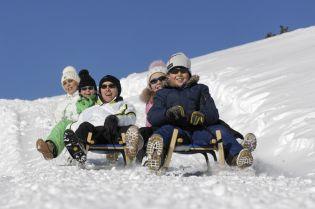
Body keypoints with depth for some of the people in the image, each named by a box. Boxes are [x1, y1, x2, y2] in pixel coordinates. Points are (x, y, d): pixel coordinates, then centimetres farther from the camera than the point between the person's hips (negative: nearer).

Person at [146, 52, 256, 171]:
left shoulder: (199, 89, 26)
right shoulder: (163, 93, 23)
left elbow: (213, 114, 10)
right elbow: (152, 117, 5)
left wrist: (202, 116, -16)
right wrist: (169, 113, -18)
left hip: (198, 132, 2)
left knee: (220, 129, -24)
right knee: (165, 130, -33)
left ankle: (236, 155, -47)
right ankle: (156, 152, -64)